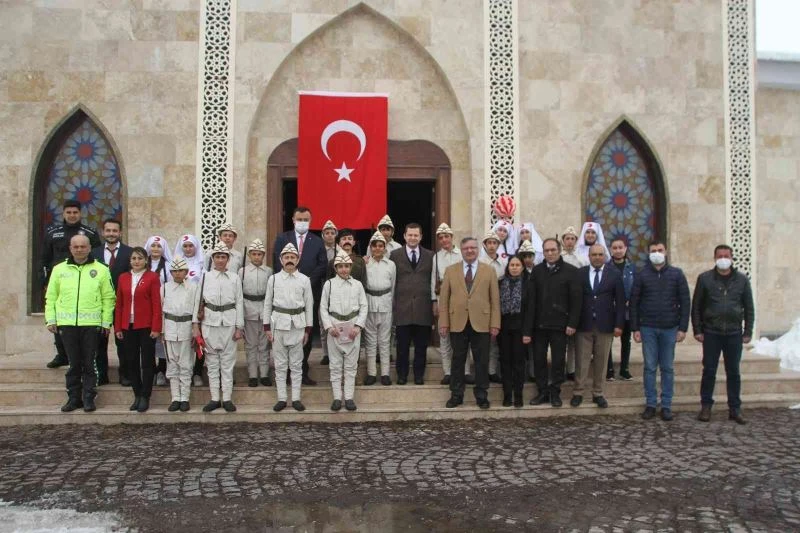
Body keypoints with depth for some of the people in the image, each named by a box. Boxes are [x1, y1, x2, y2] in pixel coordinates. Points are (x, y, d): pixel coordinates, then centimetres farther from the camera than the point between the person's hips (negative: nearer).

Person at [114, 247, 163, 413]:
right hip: (128, 327, 4)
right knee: (131, 362, 8)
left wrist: (156, 327, -12)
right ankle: (137, 395, 18)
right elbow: (119, 304, 10)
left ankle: (145, 397, 9)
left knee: (147, 362, 2)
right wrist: (118, 328, 6)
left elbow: (156, 304, -7)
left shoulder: (152, 277, -3)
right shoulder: (123, 278, 10)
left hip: (146, 326, -4)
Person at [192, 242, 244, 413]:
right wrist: (195, 325, -1)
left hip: (229, 322, 0)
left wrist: (239, 327, 0)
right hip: (209, 322, 1)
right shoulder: (205, 277, 4)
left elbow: (239, 303, 3)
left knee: (228, 361, 4)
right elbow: (198, 301, 3)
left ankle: (227, 398, 12)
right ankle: (214, 399, 14)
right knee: (212, 361, 6)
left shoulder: (235, 278, 3)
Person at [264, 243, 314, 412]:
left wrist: (307, 329, 2)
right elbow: (268, 304, 5)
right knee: (280, 364, 5)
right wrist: (267, 327, 1)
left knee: (296, 363, 6)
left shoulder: (305, 280, 1)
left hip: (297, 324, 0)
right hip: (279, 323, 0)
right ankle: (281, 399, 12)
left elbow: (309, 305, 5)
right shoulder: (274, 279, 1)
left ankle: (296, 398, 13)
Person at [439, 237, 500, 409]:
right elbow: (443, 298, 5)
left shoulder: (489, 270, 6)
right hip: (457, 323, 1)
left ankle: (481, 396, 16)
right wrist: (443, 322, -3)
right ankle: (456, 395, 17)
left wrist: (495, 324, -3)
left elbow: (495, 299, 3)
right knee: (458, 361, 7)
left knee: (481, 361, 5)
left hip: (481, 323, 0)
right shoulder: (450, 270, 7)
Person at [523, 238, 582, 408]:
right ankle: (542, 392, 19)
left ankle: (555, 393, 19)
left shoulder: (570, 271, -2)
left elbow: (575, 300, -3)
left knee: (558, 360, 6)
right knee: (539, 359, 7)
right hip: (539, 324, 2)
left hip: (559, 324, -2)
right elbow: (531, 300, 0)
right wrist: (527, 329, -5)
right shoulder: (537, 270, 4)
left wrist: (572, 323, -11)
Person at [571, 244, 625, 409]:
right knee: (582, 361, 3)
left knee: (601, 361, 7)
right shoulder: (580, 273, 3)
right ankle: (578, 393, 13)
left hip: (605, 325, 1)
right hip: (584, 324, 0)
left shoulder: (614, 274, 3)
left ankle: (598, 394, 17)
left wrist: (619, 324, -4)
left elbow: (620, 301, 2)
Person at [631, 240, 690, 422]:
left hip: (669, 328, 0)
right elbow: (634, 303, 3)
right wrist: (635, 328, -2)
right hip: (648, 328, 0)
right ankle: (650, 404, 12)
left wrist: (683, 328, -5)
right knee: (649, 367, 4)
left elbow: (685, 302, 1)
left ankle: (666, 406, 13)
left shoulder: (676, 274, 2)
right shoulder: (642, 275, 2)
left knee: (667, 368, 6)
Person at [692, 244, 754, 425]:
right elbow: (696, 306, 2)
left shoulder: (742, 279, 4)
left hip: (734, 333, 1)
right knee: (709, 371, 4)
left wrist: (748, 332, 3)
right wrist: (697, 330, -3)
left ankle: (735, 409, 16)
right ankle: (706, 407, 13)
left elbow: (749, 308, 8)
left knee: (733, 372, 8)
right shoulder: (705, 278, 0)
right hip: (711, 333, -1)